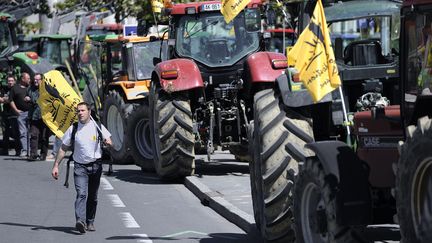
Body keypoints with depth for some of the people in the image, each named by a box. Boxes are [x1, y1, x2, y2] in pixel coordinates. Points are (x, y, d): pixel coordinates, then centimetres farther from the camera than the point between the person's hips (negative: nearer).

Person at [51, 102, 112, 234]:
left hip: (96, 165, 1)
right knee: (81, 194, -18)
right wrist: (56, 165, 2)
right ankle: (80, 221, -31)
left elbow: (109, 141, 8)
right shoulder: (73, 129, 2)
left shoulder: (97, 126, 3)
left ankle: (90, 222, 22)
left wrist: (108, 142, -18)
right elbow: (63, 148, 7)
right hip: (80, 166, -1)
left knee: (92, 196, 9)